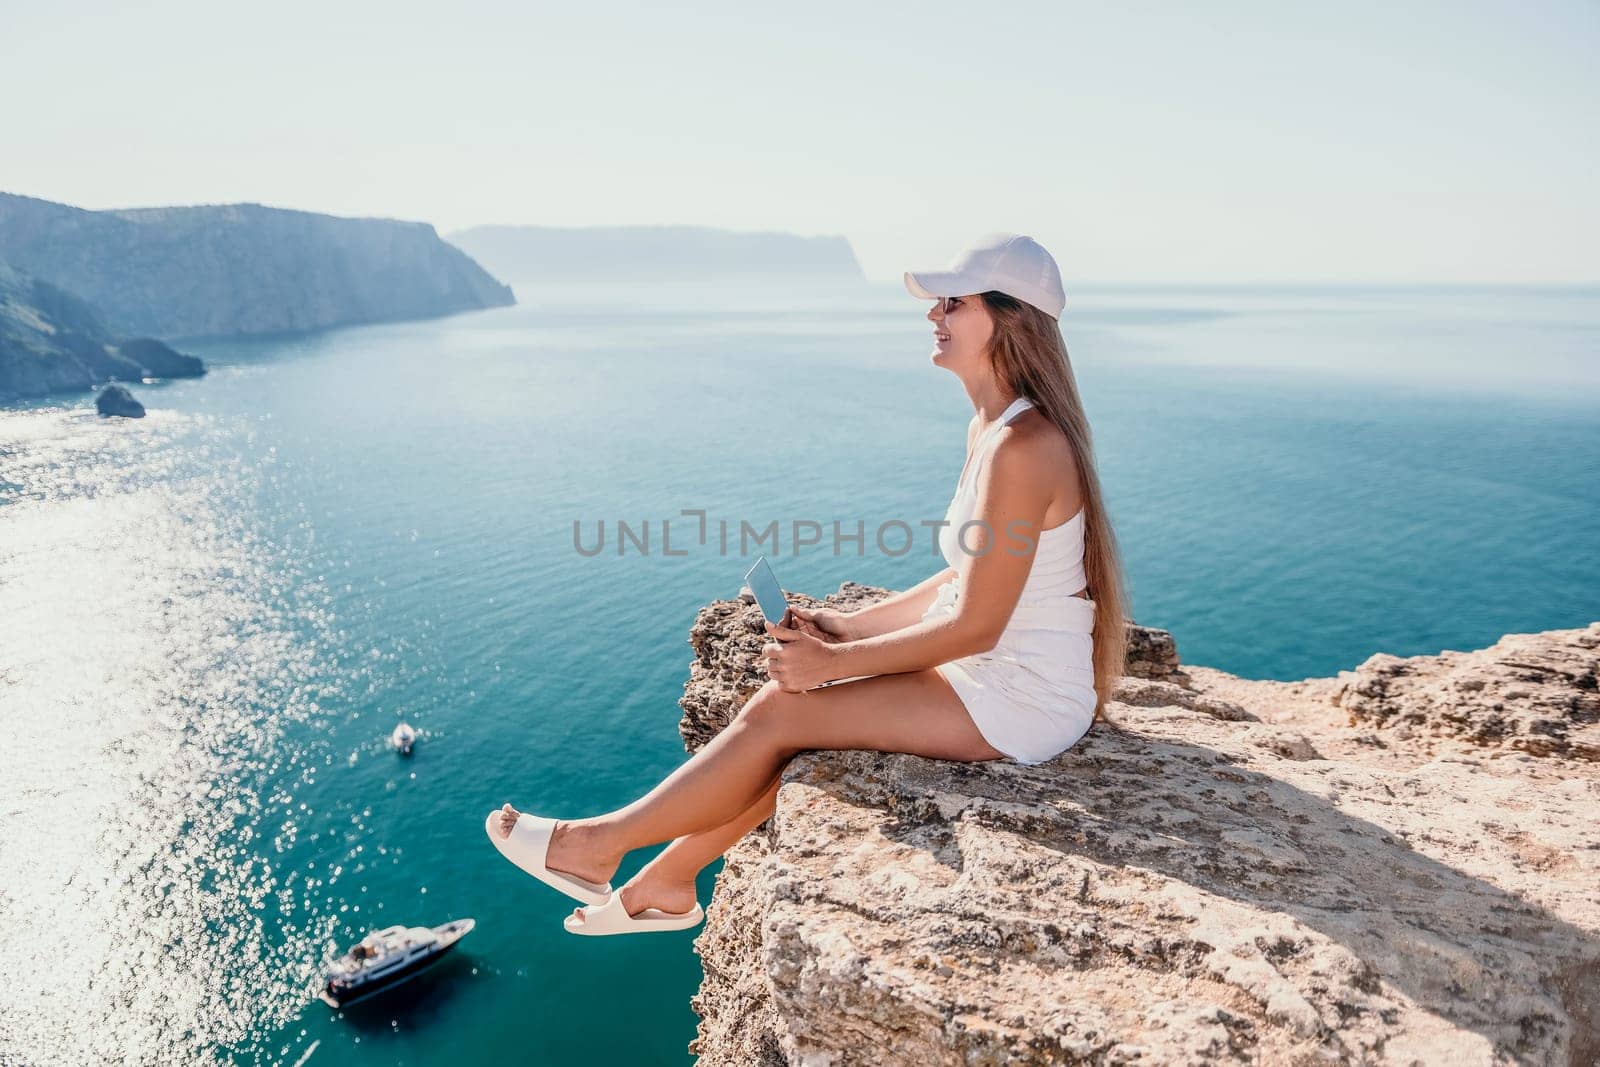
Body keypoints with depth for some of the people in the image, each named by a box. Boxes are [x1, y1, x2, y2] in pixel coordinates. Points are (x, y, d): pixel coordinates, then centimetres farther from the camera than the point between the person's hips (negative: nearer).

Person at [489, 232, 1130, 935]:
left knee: (779, 710, -11)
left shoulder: (1021, 448, -24)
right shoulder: (991, 429, 8)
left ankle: (601, 843, 7)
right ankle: (666, 880, 15)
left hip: (1021, 700, -9)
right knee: (784, 706, 2)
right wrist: (850, 625, 5)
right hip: (993, 673, 9)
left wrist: (832, 663, -17)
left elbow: (976, 625, -23)